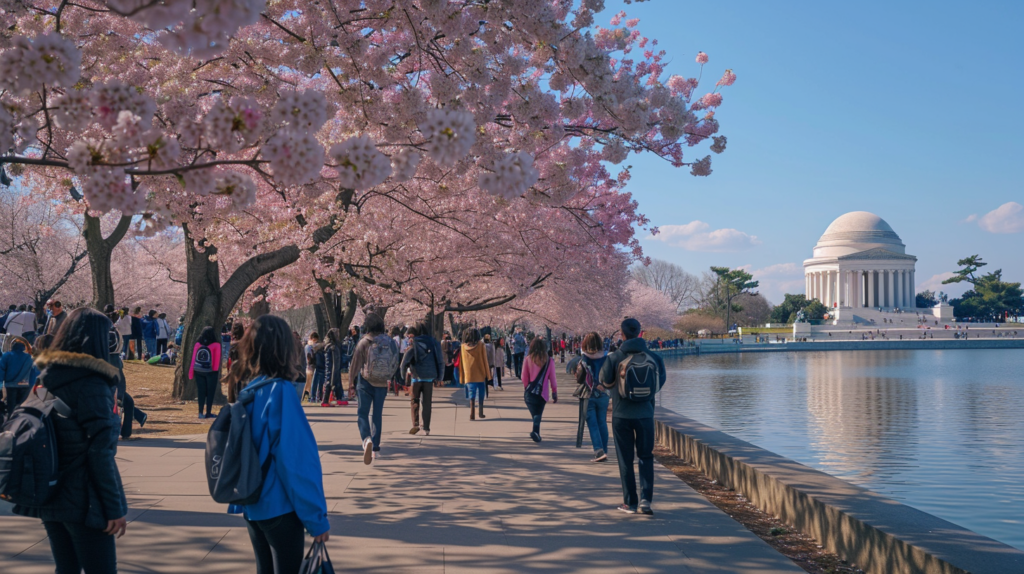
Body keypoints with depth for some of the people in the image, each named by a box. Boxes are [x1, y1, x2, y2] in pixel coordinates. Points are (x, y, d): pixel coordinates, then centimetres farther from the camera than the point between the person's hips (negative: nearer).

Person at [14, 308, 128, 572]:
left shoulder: (47, 377, 6)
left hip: (49, 495, 8)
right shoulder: (91, 384, -17)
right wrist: (114, 508, -15)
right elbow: (100, 452, -19)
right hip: (83, 500, -8)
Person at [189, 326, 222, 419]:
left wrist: (191, 372, 6)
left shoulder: (198, 344, 3)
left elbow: (193, 358, 3)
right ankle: (208, 413, 7)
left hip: (198, 371, 3)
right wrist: (216, 370, -4)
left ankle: (201, 412, 7)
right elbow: (217, 359, -8)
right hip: (211, 372, -3)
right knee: (210, 392, 7)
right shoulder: (216, 345, -6)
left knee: (201, 391, 10)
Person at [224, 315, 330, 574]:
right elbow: (297, 460, -20)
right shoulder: (280, 391, -20)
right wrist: (317, 517, -14)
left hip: (252, 504, 7)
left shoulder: (243, 389, 2)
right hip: (279, 506, -7)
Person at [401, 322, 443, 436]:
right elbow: (440, 360, 6)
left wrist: (403, 370, -5)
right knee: (427, 403, 8)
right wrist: (439, 376, 12)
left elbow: (407, 357, -18)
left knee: (414, 401, 9)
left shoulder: (414, 343, -6)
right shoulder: (434, 343, 5)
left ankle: (415, 424, -4)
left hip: (417, 376, -3)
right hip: (430, 377, 3)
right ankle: (426, 428, 7)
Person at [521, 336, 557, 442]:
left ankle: (536, 433, -10)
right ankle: (535, 431, -17)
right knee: (538, 414, 7)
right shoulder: (549, 360, -1)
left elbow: (524, 378, 2)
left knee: (535, 413, 9)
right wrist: (555, 393, 10)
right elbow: (552, 378, 1)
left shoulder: (528, 359, -2)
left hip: (530, 393, 0)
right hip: (543, 393, 0)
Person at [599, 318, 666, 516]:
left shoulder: (614, 358, -9)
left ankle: (630, 502, 11)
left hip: (621, 414, -1)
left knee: (625, 460, 8)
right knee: (646, 458, 11)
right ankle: (646, 499, -4)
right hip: (645, 414, 1)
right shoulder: (653, 357, -3)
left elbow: (605, 381, -4)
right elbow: (660, 383, 2)